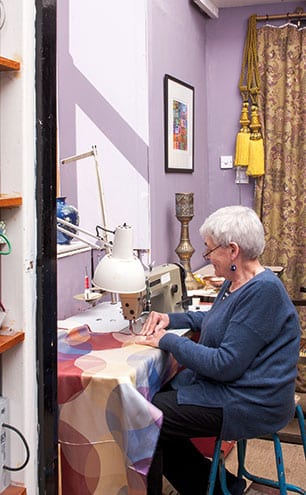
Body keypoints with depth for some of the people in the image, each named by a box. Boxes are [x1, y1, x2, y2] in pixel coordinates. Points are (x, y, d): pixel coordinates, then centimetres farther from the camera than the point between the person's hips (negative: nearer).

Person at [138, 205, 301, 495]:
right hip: (220, 384, 10)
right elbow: (215, 319, 27)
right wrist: (170, 319, 11)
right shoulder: (235, 283, 7)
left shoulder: (263, 291, -23)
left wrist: (168, 341, -16)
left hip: (250, 403, -10)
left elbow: (226, 365, -25)